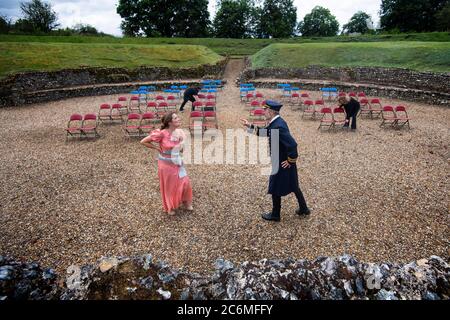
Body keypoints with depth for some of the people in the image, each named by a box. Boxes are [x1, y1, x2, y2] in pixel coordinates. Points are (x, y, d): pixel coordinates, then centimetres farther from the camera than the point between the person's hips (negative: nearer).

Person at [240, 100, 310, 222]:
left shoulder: (278, 126, -29)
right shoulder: (275, 122, 1)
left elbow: (292, 144, -33)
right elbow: (265, 132, 16)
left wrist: (290, 161, -22)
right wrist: (250, 126, 10)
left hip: (282, 163, -9)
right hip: (283, 161, 9)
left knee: (275, 189, 9)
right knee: (293, 186, 22)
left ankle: (275, 215, 27)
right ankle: (303, 209, 37)